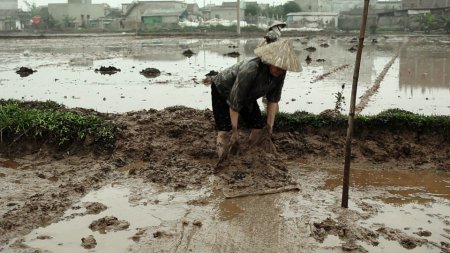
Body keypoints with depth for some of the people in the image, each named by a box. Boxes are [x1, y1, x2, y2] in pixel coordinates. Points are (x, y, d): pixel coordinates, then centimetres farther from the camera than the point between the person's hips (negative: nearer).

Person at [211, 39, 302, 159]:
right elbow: (234, 102, -34)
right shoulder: (250, 70, -44)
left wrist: (269, 126, -6)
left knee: (259, 128, 0)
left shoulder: (280, 73, -23)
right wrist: (235, 130, -23)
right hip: (222, 91, -6)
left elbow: (273, 99, -8)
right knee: (225, 131, -17)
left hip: (247, 95, 6)